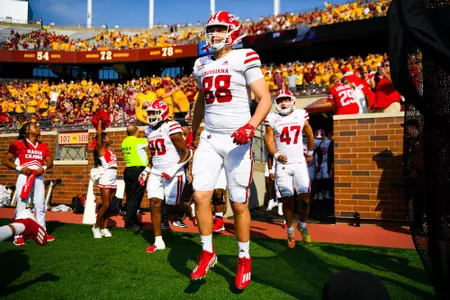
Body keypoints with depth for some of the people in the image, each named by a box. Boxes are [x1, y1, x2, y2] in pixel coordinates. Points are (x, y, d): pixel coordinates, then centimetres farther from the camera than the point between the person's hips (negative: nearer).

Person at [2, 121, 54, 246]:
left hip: (39, 178, 5)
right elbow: (6, 160, -2)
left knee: (40, 206, 9)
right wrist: (19, 168, -15)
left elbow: (50, 162, 13)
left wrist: (44, 167, -8)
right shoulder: (19, 144, -2)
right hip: (24, 178, -5)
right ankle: (18, 235, 6)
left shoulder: (43, 146, 11)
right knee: (21, 206, -2)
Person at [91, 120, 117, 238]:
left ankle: (104, 228, 11)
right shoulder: (100, 149, -3)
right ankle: (96, 227, 4)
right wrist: (100, 122, -1)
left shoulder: (109, 150, 17)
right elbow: (99, 134, -9)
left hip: (113, 180, 7)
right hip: (106, 180, -7)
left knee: (110, 206, 6)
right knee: (106, 205, -9)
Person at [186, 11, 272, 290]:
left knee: (239, 203, 2)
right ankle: (208, 252, 18)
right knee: (201, 196, -2)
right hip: (209, 139, 5)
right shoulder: (202, 65, 12)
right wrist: (192, 131, 30)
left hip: (237, 140, -5)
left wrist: (251, 126, -24)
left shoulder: (244, 59, -5)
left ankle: (244, 259, 22)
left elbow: (265, 99, -9)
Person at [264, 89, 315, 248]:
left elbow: (309, 134, 17)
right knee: (287, 198, -1)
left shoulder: (301, 115, 3)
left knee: (304, 196, -7)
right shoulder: (272, 118, 0)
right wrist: (276, 154, -18)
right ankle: (290, 232, 16)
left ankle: (302, 225, 19)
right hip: (282, 164, -1)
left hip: (299, 162, 1)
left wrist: (310, 153, 24)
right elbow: (269, 139, -2)